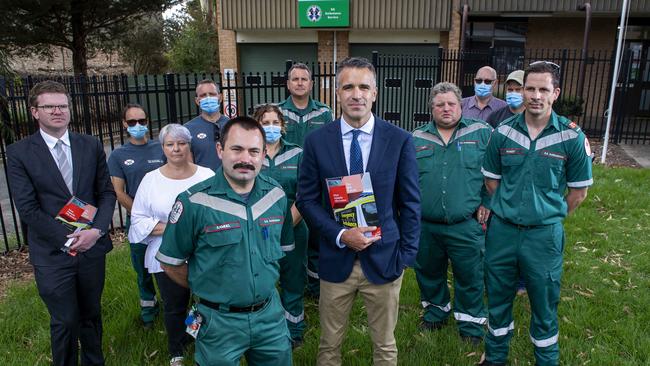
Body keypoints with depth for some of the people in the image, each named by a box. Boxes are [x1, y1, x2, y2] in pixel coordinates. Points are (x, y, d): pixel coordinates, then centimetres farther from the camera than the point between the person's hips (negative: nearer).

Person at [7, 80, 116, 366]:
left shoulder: (91, 146, 2)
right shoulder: (19, 153, -6)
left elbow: (107, 192, 2)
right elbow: (27, 208, -10)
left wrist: (96, 230, -12)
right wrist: (68, 238, -15)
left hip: (92, 246, 3)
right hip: (52, 254, -2)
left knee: (92, 315, 18)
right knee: (64, 322, 8)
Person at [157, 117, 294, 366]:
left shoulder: (277, 195, -3)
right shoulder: (194, 202, -16)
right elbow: (171, 263, -6)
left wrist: (263, 284, 9)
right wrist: (207, 290, 2)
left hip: (271, 314, 4)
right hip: (220, 320, -4)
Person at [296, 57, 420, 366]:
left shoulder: (400, 140, -5)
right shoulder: (317, 141, -4)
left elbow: (410, 202, 0)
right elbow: (306, 199, -1)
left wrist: (406, 254, -4)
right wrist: (340, 235, -14)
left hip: (384, 259, 0)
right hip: (336, 259, 1)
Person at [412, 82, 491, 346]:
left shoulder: (482, 133, 0)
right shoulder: (416, 139, 6)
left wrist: (487, 202, -1)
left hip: (466, 226, -2)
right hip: (425, 225, 3)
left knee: (469, 276, 9)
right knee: (428, 272, 18)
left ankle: (471, 323, 31)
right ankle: (435, 311, 42)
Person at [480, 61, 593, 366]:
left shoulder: (572, 137, -8)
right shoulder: (503, 132, -3)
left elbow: (578, 191, 1)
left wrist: (549, 215, 5)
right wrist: (509, 209, 9)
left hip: (544, 235, -2)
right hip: (501, 229, 2)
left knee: (544, 304, 13)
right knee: (497, 298, 17)